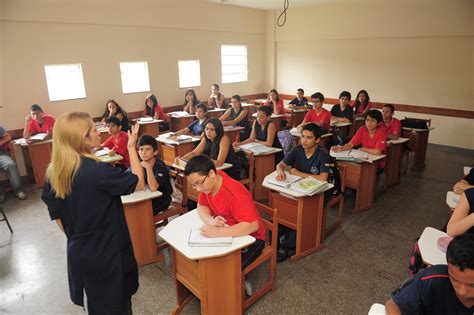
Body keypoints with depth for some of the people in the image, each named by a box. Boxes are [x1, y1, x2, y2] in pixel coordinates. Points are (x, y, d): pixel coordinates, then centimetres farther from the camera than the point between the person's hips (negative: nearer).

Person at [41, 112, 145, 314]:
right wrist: (131, 148, -6)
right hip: (107, 253, -6)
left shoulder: (53, 173, -3)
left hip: (77, 253, 7)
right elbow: (138, 183, -13)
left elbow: (57, 216, 5)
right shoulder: (99, 171, -25)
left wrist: (76, 237, 18)